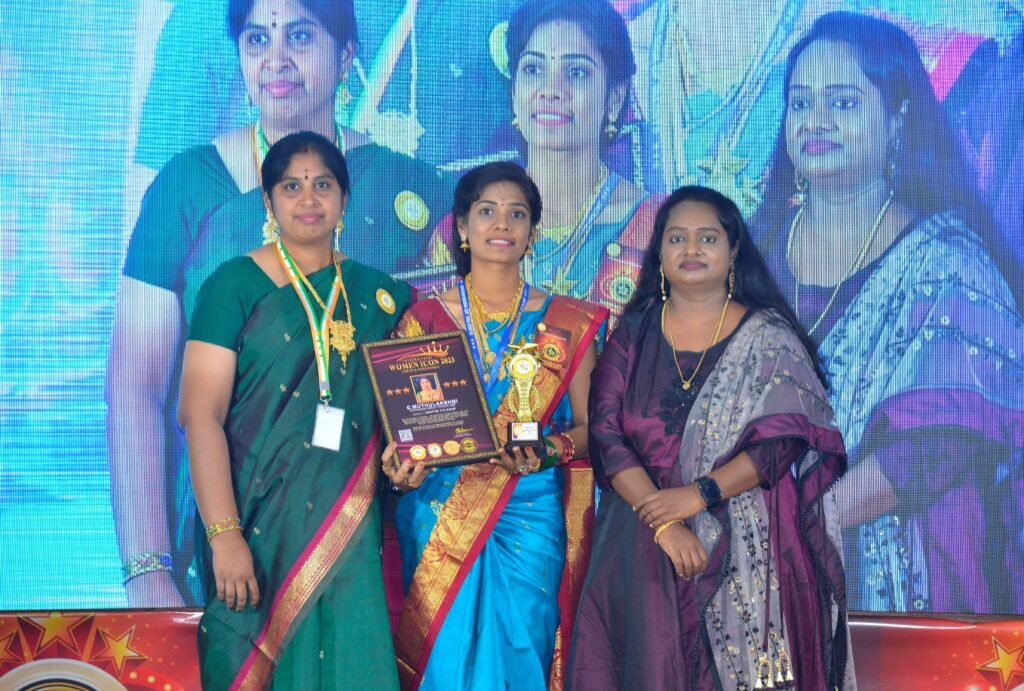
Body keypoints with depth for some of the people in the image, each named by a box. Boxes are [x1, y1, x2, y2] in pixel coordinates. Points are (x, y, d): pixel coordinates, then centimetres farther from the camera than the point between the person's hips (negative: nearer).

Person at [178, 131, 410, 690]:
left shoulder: (375, 291, 8)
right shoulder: (236, 283, -4)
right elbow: (200, 414, -11)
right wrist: (224, 536, -19)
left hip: (348, 527, 3)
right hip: (261, 521, -3)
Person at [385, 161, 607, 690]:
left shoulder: (566, 322, 5)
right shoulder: (424, 319, 4)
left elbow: (588, 424, 5)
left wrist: (551, 450, -15)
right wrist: (401, 464, -16)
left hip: (533, 519, 0)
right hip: (439, 518, 0)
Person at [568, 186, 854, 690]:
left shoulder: (769, 337, 3)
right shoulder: (633, 334, 7)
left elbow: (785, 438, -7)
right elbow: (606, 435, -3)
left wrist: (699, 495, -18)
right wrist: (663, 522, -15)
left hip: (747, 548, -1)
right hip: (642, 544, 1)